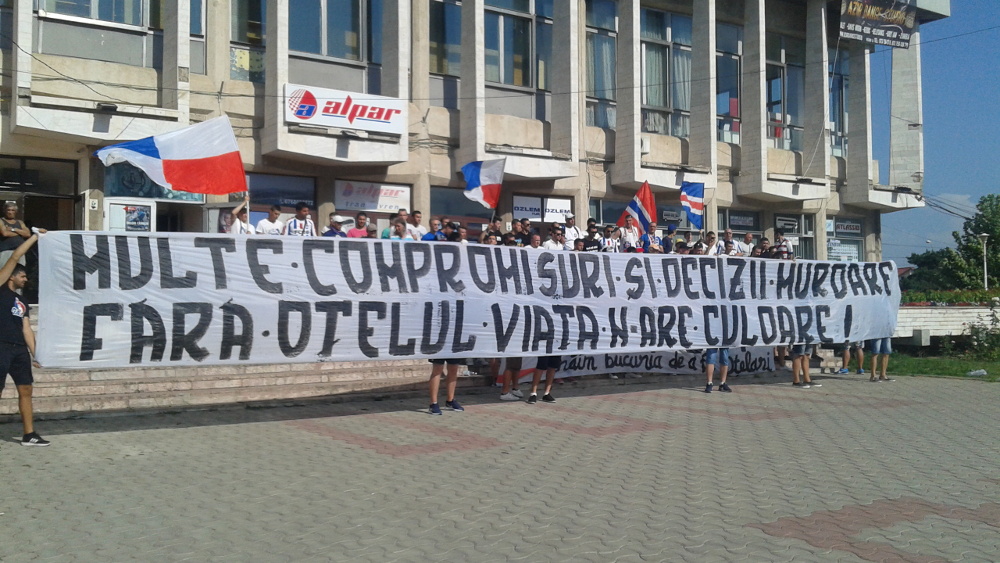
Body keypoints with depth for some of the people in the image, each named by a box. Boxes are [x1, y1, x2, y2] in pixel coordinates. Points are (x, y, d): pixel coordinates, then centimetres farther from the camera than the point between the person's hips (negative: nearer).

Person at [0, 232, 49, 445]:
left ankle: (29, 435, 11)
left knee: (26, 390, 6)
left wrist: (34, 354, 7)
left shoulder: (22, 302, 21)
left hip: (20, 349, 7)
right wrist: (35, 236, 2)